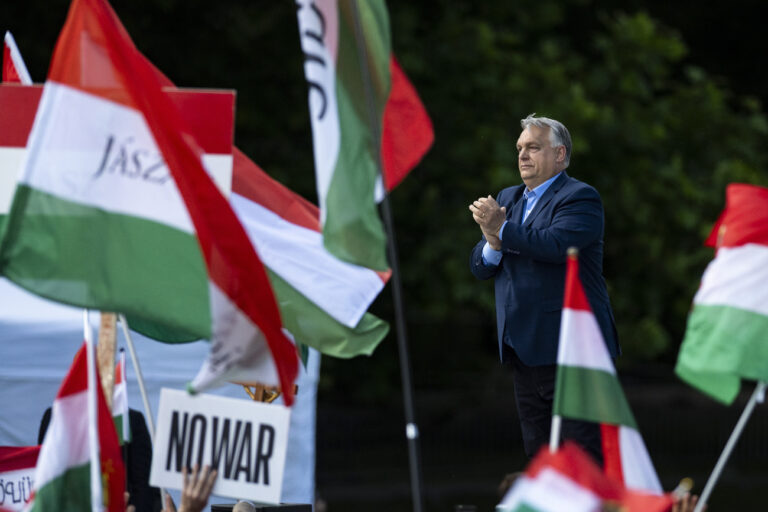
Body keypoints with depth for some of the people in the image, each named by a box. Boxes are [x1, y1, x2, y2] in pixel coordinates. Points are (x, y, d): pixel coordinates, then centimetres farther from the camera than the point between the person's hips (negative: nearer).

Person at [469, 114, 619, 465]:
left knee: (584, 455, -10)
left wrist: (502, 229, -23)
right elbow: (479, 267, 12)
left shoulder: (580, 198, -5)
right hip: (525, 351, 8)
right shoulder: (507, 199, 19)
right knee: (538, 456, 10)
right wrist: (493, 243, -9)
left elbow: (556, 244, -23)